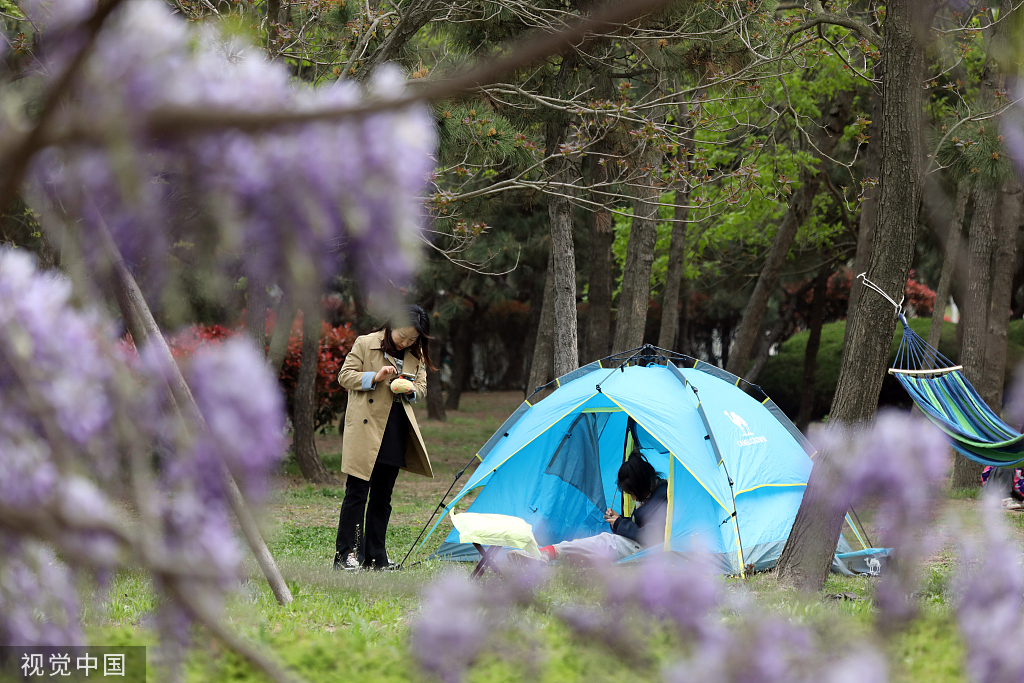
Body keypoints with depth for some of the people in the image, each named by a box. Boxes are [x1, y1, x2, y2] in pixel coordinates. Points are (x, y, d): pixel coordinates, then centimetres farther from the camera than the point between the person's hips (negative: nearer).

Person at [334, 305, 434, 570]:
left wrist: (411, 390, -6)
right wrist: (374, 377, -17)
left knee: (383, 495, 9)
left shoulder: (416, 355, 11)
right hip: (365, 428, -5)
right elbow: (345, 376, -1)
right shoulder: (365, 344, -3)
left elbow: (422, 386, 17)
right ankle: (346, 555, -4)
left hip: (395, 433, 5)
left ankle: (375, 558, 14)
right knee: (357, 491, -7)